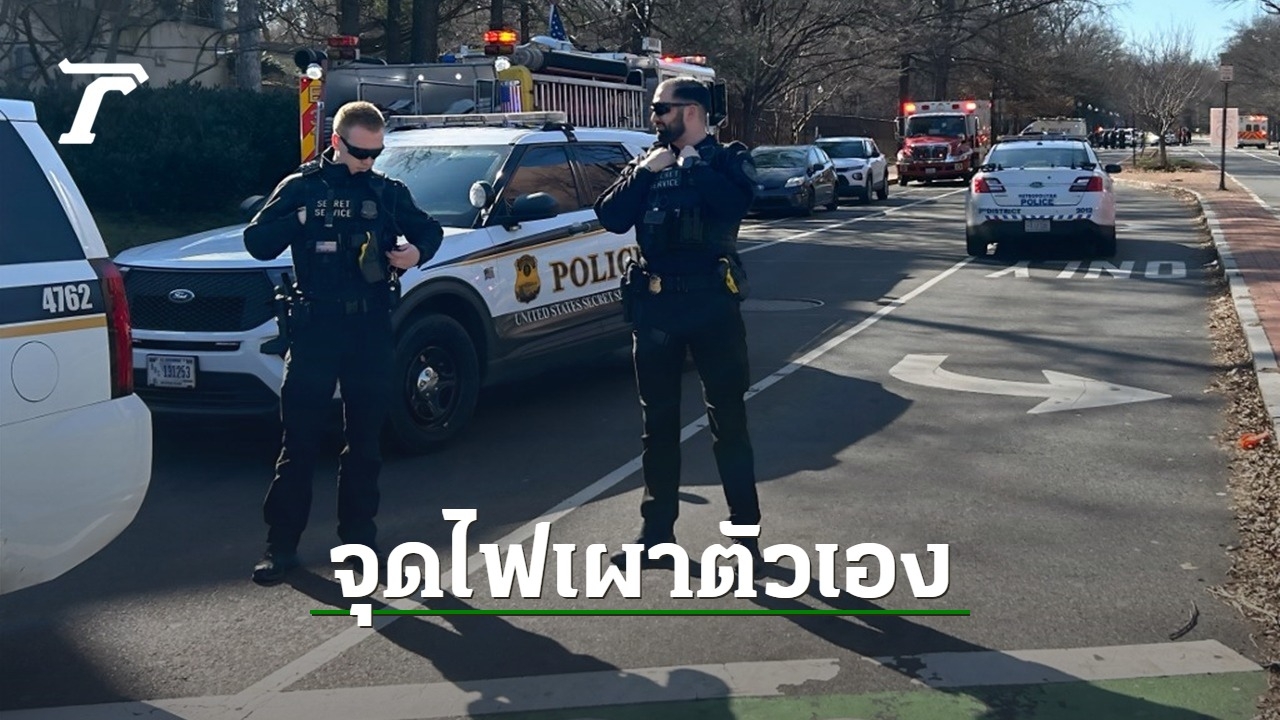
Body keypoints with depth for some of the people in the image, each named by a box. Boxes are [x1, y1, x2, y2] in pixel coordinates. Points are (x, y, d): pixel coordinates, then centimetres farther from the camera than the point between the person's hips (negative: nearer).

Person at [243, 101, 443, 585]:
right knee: (300, 440, -1)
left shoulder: (387, 191, 8)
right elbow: (257, 243, -2)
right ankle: (281, 544, 6)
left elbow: (429, 230, 17)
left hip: (371, 329, 3)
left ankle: (359, 535, 20)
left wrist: (418, 250, -5)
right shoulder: (301, 187, 2)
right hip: (315, 328, -2)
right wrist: (296, 222, -20)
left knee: (365, 439, 10)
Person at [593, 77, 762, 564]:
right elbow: (610, 218, 0)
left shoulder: (728, 160, 2)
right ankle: (657, 528, 20)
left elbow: (735, 203, -20)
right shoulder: (646, 163, 12)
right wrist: (643, 173, -9)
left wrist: (693, 165, -11)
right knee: (659, 422, 10)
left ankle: (746, 530, 10)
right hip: (655, 305, 4)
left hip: (712, 302, -4)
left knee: (728, 418, 2)